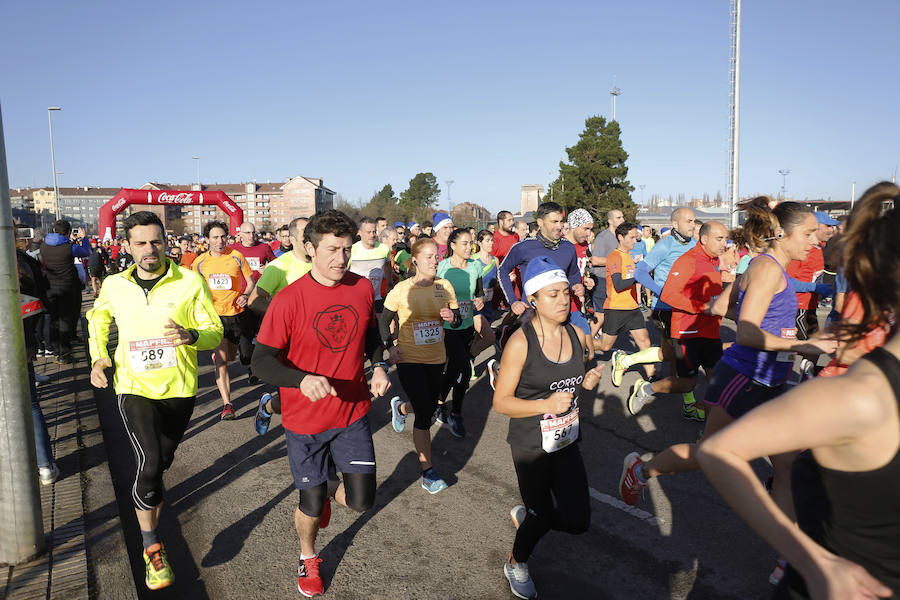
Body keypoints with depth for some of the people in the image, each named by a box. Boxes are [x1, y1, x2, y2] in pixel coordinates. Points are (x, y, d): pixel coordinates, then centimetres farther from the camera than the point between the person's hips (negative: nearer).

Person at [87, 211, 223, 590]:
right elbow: (98, 320, 19)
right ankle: (151, 549, -1)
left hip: (179, 389, 1)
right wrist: (98, 357, 4)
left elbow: (215, 332, -8)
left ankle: (148, 498, 52)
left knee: (161, 461, 20)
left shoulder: (191, 282, -10)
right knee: (149, 464, -17)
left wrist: (192, 336, -30)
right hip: (135, 388, -1)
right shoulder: (114, 286, -2)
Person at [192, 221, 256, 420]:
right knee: (222, 361, -12)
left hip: (237, 313, 1)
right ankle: (227, 404, -8)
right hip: (214, 315, -1)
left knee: (231, 357, 18)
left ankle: (216, 355, 56)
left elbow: (250, 282, 4)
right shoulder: (200, 262, -1)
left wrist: (246, 295, -16)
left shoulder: (236, 257, -4)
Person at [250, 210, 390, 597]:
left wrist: (378, 366, -4)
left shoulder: (363, 288, -5)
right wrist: (303, 379, -34)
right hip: (305, 419, -3)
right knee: (312, 502, 12)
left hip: (353, 413, 3)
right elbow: (262, 361, -16)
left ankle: (328, 489, 41)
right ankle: (308, 557, 45)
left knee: (361, 501, 4)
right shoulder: (289, 300, -18)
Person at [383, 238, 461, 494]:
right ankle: (427, 472, 7)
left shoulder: (445, 287, -2)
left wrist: (452, 317, -16)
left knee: (431, 405, 19)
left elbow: (458, 320, 7)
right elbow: (384, 321, 0)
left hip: (435, 358, 5)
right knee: (424, 414, -6)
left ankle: (400, 407, 54)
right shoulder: (401, 289, -11)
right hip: (409, 359, -4)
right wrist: (390, 346, -14)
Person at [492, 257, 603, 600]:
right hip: (531, 446, -5)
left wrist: (588, 382, -7)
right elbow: (500, 402, -17)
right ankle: (516, 564, 46)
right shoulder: (520, 343, -21)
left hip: (567, 442, 5)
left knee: (577, 521, 3)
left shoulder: (577, 336, -4)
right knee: (542, 519, 11)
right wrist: (546, 405, -29)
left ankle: (525, 515, 36)